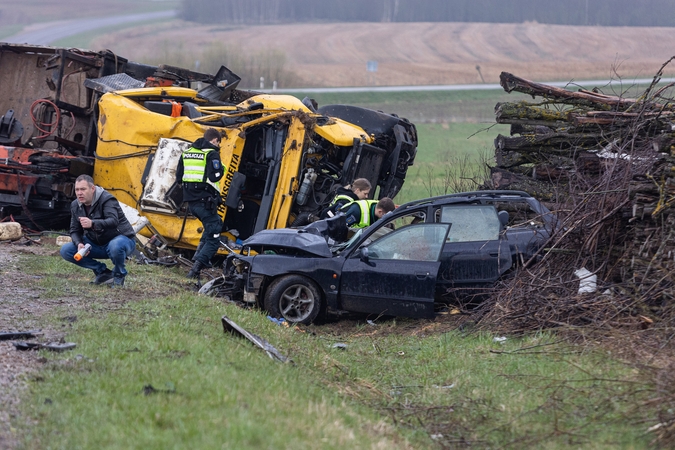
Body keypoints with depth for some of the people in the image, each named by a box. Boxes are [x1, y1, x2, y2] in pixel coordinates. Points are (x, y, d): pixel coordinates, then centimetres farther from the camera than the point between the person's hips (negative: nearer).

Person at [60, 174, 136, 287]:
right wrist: (79, 244, -20)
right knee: (66, 251, -8)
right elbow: (75, 231, 3)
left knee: (115, 246, -43)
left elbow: (113, 221, -38)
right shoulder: (75, 205, 1)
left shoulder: (107, 199, -22)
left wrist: (92, 223, -56)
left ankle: (119, 276, -10)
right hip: (96, 244, 7)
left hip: (122, 238, -7)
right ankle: (103, 272, -1)